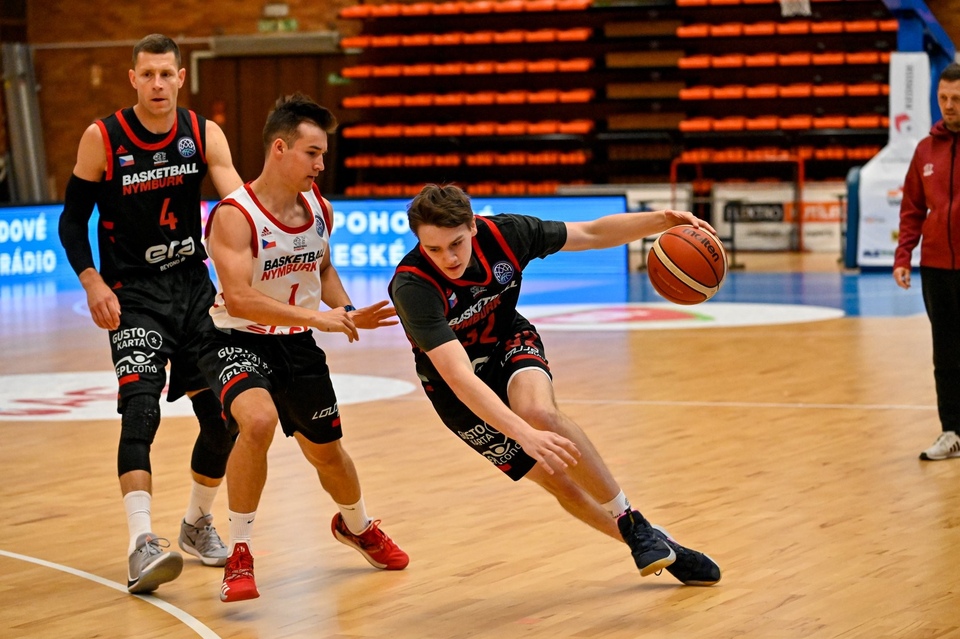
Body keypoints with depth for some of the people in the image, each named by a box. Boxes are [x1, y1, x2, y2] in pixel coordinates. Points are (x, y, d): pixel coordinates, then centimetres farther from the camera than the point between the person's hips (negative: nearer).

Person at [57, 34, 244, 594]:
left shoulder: (204, 133, -3)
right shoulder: (103, 139, -9)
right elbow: (72, 219, -2)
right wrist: (93, 283, -17)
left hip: (193, 287, 4)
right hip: (133, 295, -4)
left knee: (225, 417, 8)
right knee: (141, 408, -23)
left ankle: (198, 523, 31)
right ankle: (142, 543, -32)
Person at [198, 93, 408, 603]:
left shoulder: (318, 208, -1)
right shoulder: (234, 216, -23)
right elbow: (238, 299, -33)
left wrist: (347, 312, -1)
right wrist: (318, 317, -35)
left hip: (297, 346, 6)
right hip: (238, 341, -6)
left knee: (326, 451, 17)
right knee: (259, 420, -35)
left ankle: (357, 526, 52)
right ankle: (238, 554, -20)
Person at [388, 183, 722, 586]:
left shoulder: (501, 234, -22)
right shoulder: (411, 285, -34)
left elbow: (591, 234, -7)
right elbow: (460, 378, -42)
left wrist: (662, 221, -23)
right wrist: (525, 435, -52)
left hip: (510, 343, 2)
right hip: (457, 390, -2)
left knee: (539, 410, -32)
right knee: (554, 478, -5)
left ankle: (630, 521, -17)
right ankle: (661, 549, 13)